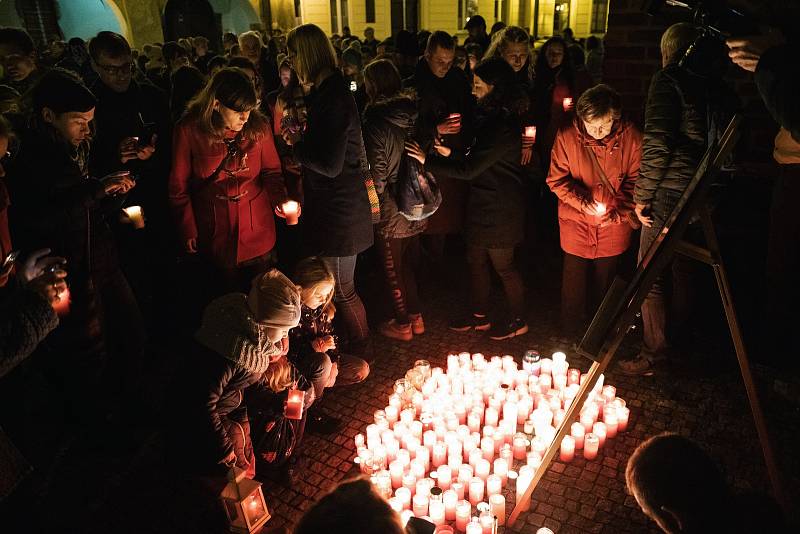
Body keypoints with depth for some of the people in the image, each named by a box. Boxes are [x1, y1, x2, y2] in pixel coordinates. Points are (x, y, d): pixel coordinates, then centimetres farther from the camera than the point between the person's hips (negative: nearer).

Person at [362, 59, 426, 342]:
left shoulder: (375, 123, -21)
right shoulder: (414, 114, -2)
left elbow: (377, 175, -20)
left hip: (391, 212, -6)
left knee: (394, 271, 11)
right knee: (411, 264, 22)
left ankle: (402, 324, 26)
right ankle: (416, 317, 34)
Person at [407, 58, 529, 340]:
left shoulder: (503, 127, -26)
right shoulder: (494, 118, 7)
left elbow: (469, 169, -26)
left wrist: (427, 160, -20)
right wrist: (449, 154, 3)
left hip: (500, 209, -10)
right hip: (484, 203, 10)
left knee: (503, 265, 8)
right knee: (476, 260, 18)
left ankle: (517, 319, 29)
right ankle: (479, 315, 35)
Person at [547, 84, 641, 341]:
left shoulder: (631, 137, -13)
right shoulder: (567, 136, -14)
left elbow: (635, 180, -3)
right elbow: (556, 179, -7)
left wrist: (620, 211, -16)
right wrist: (581, 202, -22)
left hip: (614, 224, 1)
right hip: (576, 222, -1)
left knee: (605, 281, 16)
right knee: (574, 280, 7)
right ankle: (571, 336, 28)